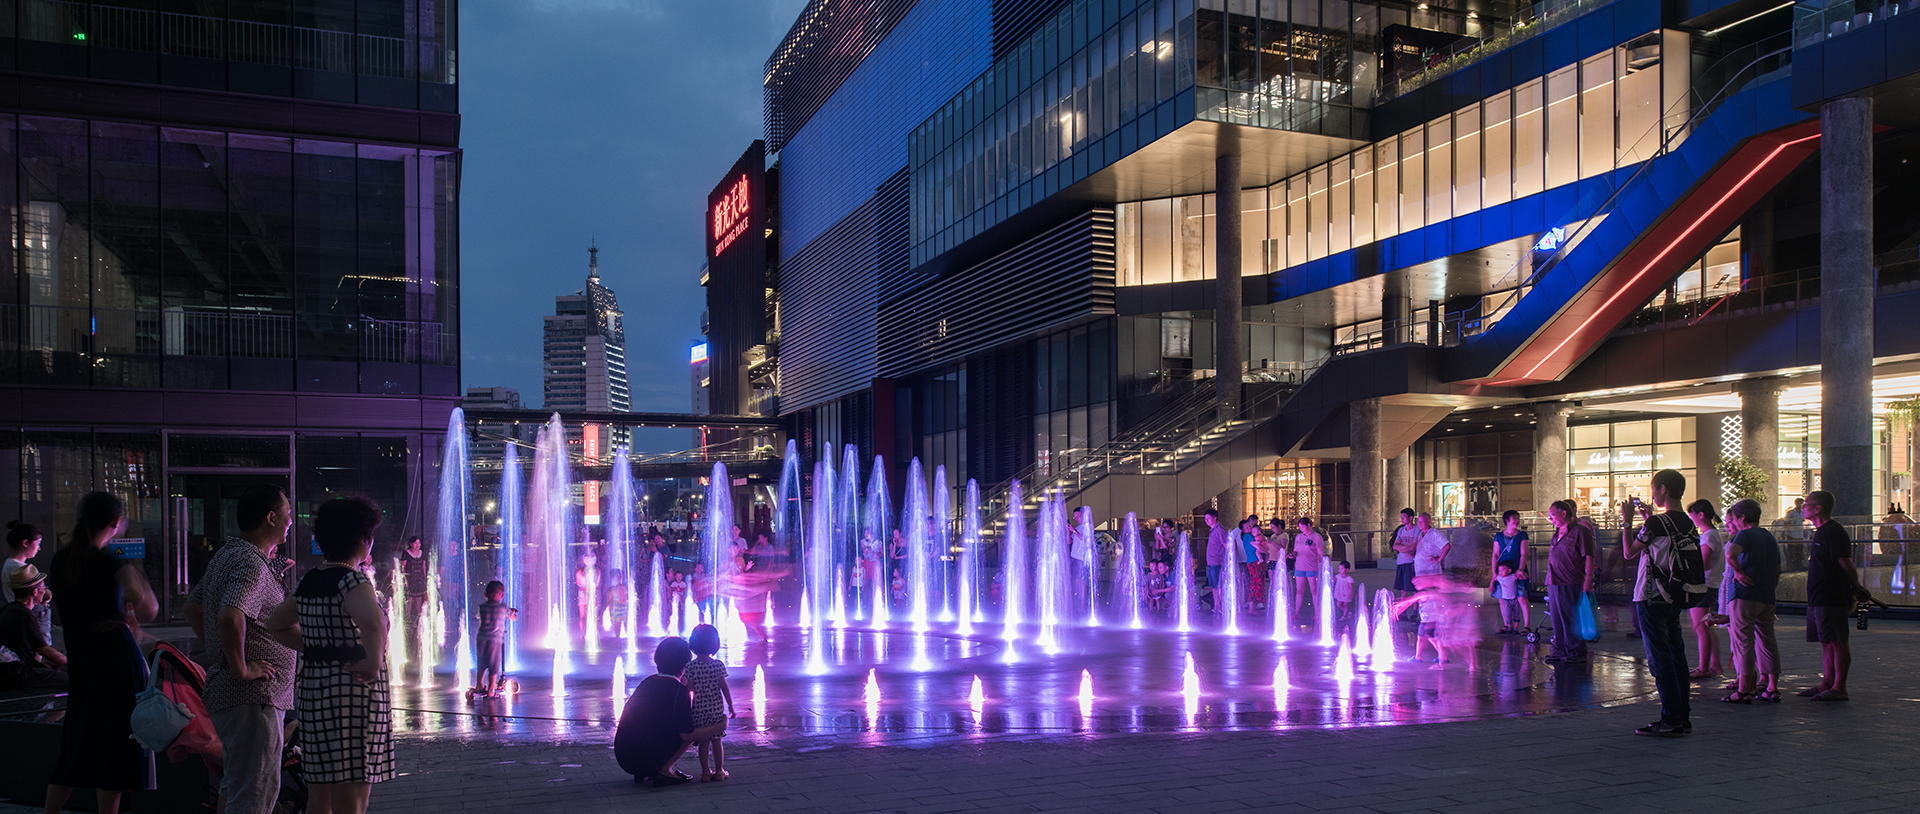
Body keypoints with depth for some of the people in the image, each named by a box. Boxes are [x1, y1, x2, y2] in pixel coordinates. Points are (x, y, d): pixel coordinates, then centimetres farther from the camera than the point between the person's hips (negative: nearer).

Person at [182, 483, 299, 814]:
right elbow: (230, 617, -34)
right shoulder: (252, 564, -18)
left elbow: (193, 607, 26)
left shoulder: (227, 555, 15)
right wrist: (240, 668, -23)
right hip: (253, 697, -10)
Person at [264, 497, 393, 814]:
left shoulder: (308, 582, 9)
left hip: (313, 692, 8)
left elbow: (275, 623, 26)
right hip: (353, 696, -8)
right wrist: (373, 663, -22)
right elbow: (373, 623, -36)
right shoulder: (352, 582, -15)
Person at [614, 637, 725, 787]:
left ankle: (641, 774, 13)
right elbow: (687, 734, -12)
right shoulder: (679, 691, -11)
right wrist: (720, 727, 0)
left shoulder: (647, 682, 11)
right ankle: (664, 772, -3)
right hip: (646, 761, -7)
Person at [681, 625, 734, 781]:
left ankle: (705, 772, 11)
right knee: (716, 741, 10)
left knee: (703, 741, 8)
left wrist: (682, 680, 9)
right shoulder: (718, 665, -6)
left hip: (698, 709, 0)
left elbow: (689, 689, -9)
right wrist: (730, 706, 2)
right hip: (716, 708, 0)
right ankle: (719, 771, 16)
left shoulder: (690, 667, -6)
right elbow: (724, 687, -5)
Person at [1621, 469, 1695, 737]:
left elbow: (1629, 552, -7)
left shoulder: (1657, 523, -17)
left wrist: (1627, 521, 2)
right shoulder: (1687, 524, 7)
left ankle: (1671, 720, -4)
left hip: (1651, 599, -8)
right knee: (1675, 655, 11)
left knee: (1659, 658, -5)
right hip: (1674, 597, 8)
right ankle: (1683, 717, 15)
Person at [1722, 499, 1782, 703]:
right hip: (1767, 598, 8)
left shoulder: (1745, 535, -9)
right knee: (1767, 640, 12)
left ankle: (1743, 691, -4)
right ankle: (1772, 688, 15)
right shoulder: (1770, 537, 16)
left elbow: (1730, 554, -30)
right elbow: (1777, 570, 22)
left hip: (1744, 596, -8)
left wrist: (1739, 571, -16)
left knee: (1742, 642, -4)